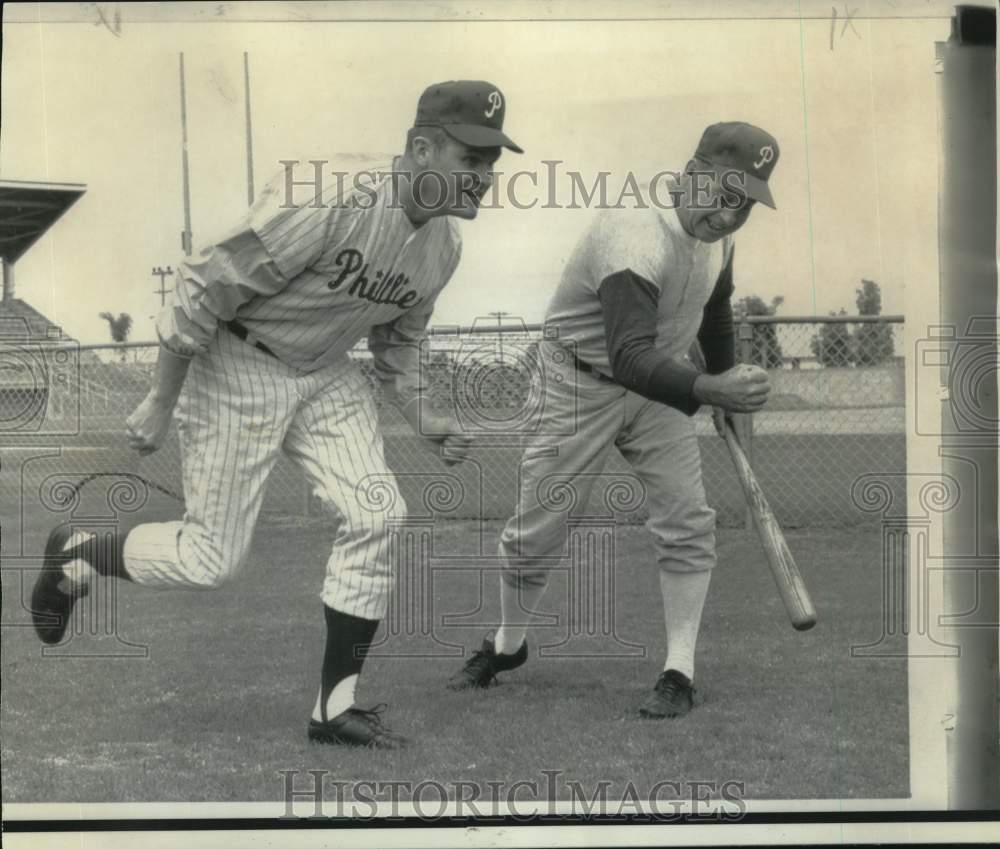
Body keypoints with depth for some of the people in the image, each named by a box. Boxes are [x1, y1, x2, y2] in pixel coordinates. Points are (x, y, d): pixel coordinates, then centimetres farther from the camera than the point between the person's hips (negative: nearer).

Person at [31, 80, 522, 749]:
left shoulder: (444, 246, -3)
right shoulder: (328, 203, -30)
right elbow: (206, 286, -24)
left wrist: (423, 418, 0)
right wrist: (161, 403, -18)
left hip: (326, 375, 7)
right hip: (237, 367, -7)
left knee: (375, 514, -7)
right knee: (213, 559, -3)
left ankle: (335, 707, 3)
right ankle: (76, 552, 25)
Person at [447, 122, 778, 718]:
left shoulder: (716, 234, -9)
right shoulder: (636, 241, -36)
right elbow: (630, 358, -48)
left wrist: (727, 376, 22)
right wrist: (708, 390, -62)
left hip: (658, 382, 6)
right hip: (582, 385, -6)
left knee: (688, 523, -6)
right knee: (538, 529, 3)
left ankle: (680, 672, 2)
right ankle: (507, 646, 28)